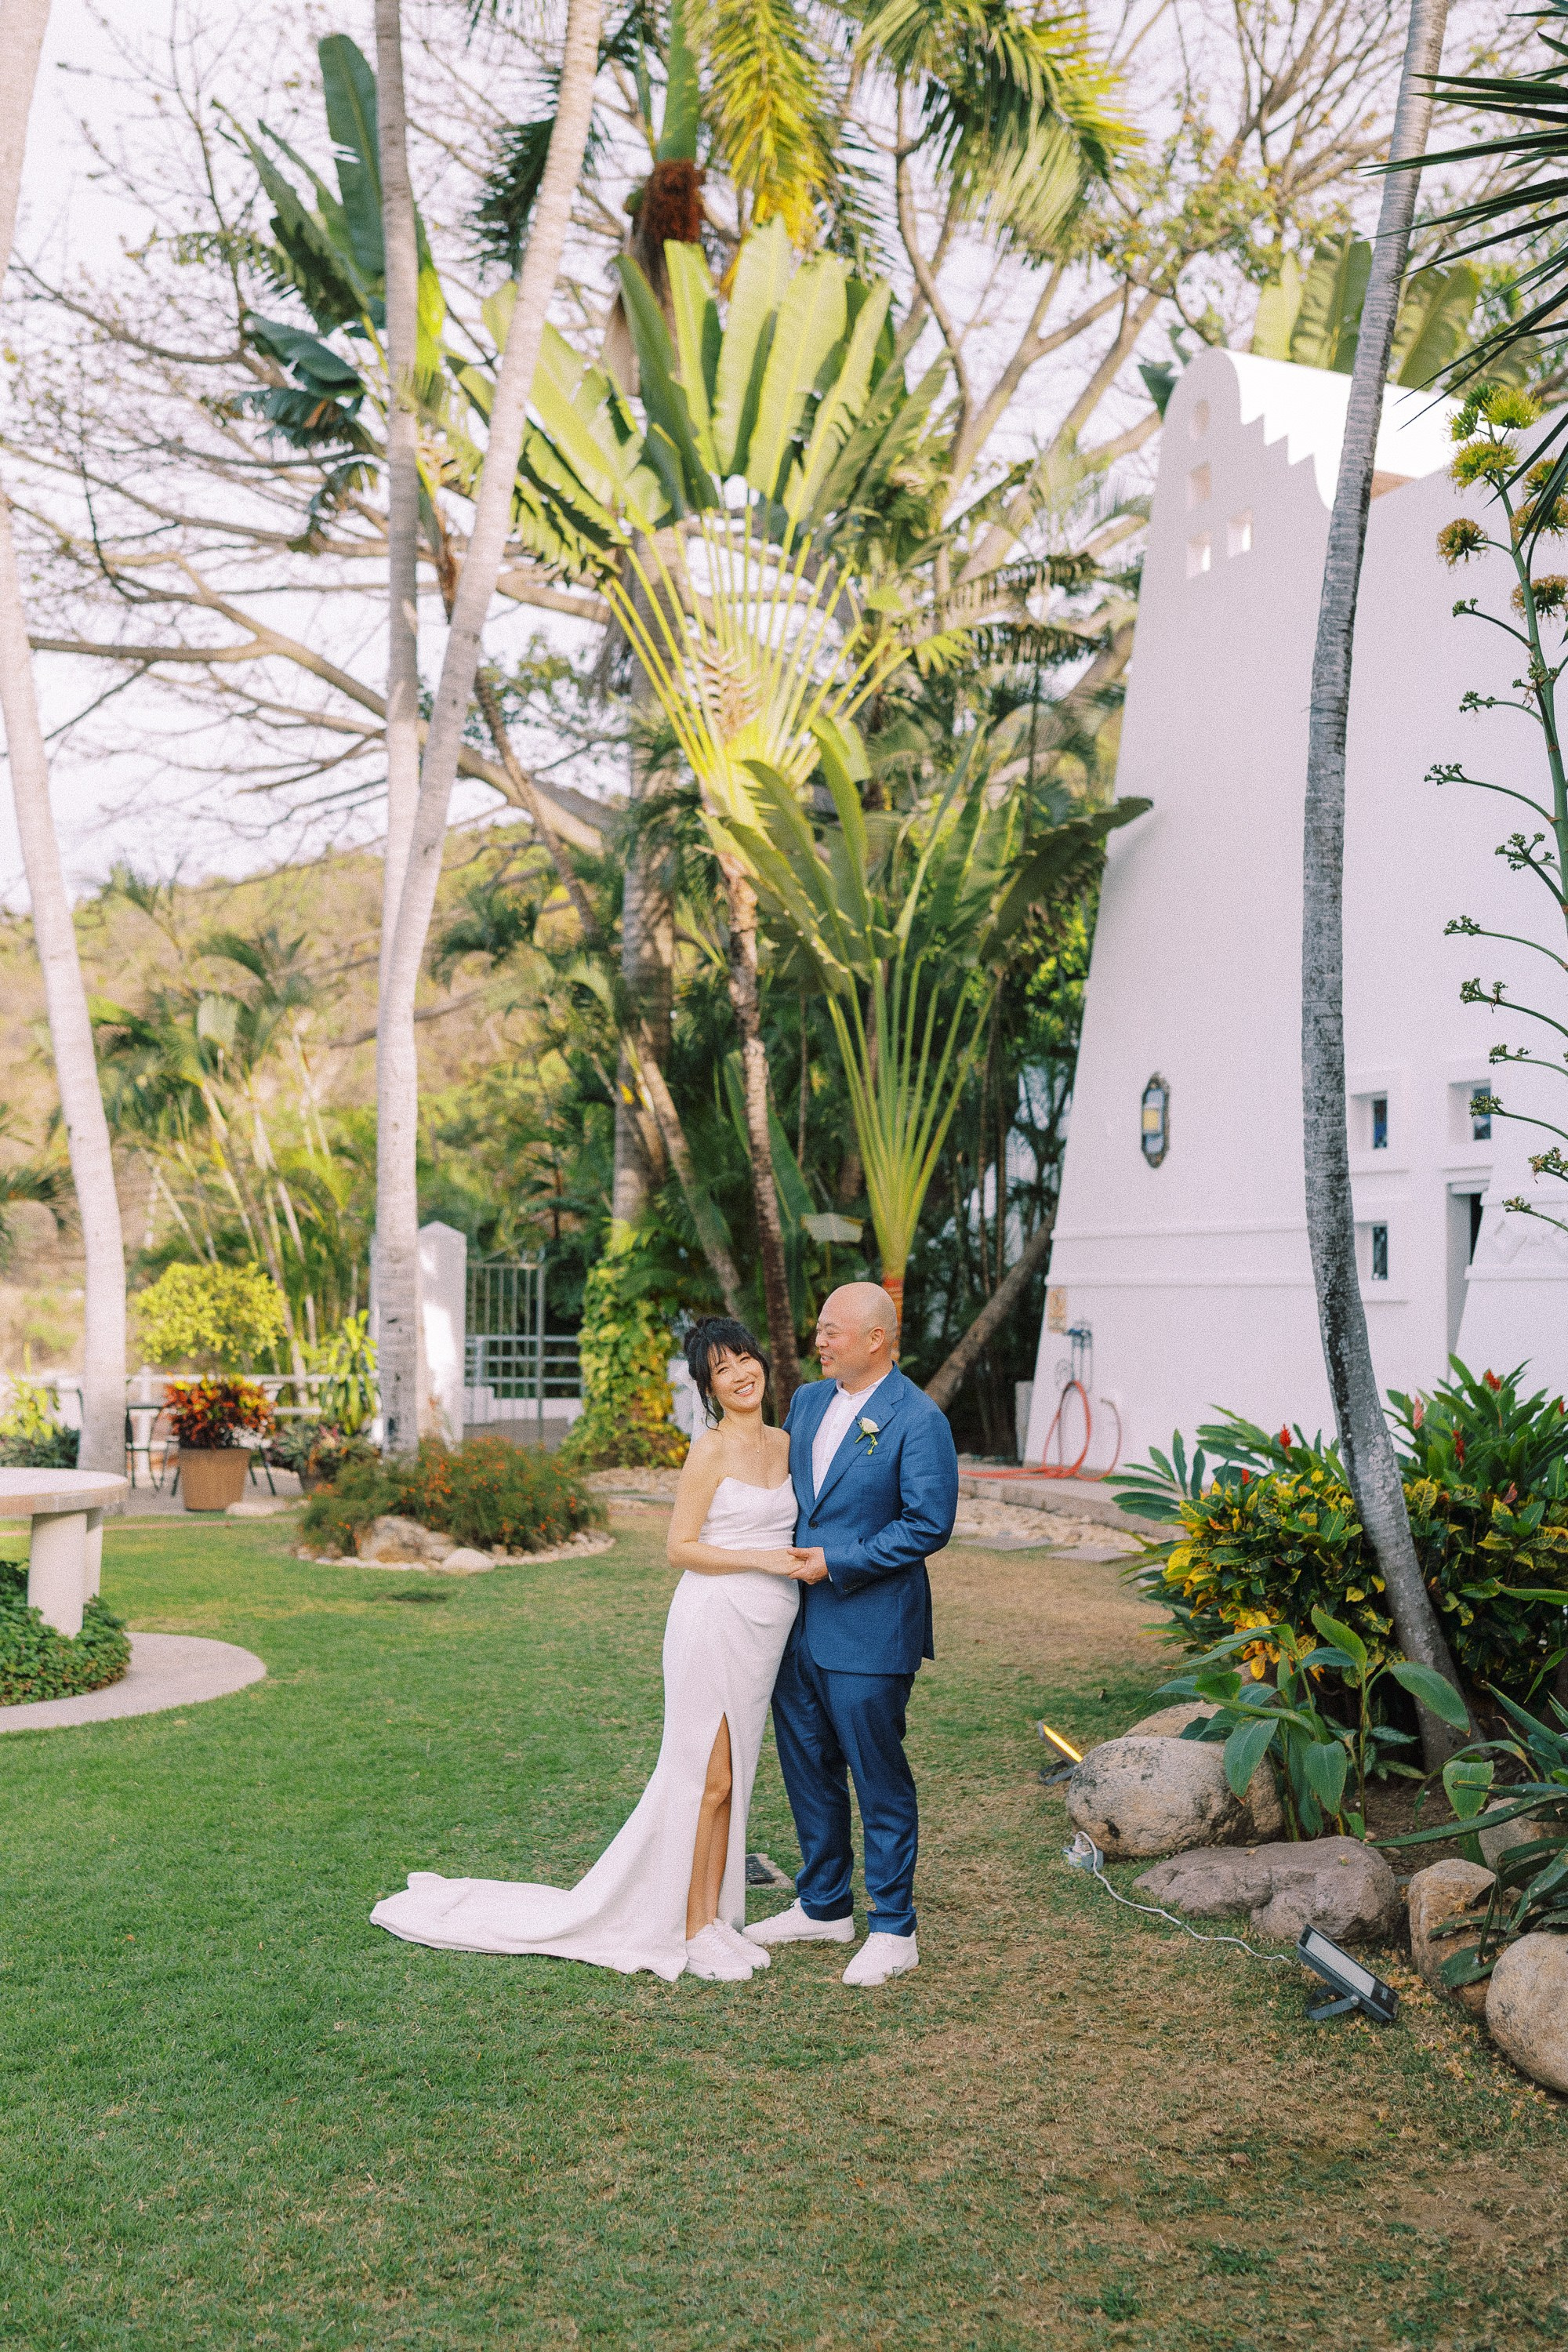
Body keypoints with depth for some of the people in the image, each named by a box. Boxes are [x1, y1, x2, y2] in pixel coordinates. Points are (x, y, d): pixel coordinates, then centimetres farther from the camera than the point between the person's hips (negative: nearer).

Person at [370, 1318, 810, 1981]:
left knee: (732, 1777, 12)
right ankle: (691, 1929, 9)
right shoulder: (710, 1449, -10)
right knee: (706, 1777, -1)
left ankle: (712, 1916, 21)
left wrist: (811, 1559, 4)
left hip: (767, 1627, 7)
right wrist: (763, 1559, -18)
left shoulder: (785, 1444, 10)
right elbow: (680, 1547, -11)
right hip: (714, 1620, -7)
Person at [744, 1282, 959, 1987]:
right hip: (798, 1622, 8)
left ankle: (893, 1930, 15)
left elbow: (929, 1525, -16)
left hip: (868, 1630, -7)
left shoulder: (918, 1421, -14)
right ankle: (823, 1907, 32)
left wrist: (836, 1563, -17)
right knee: (807, 1767, 16)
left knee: (879, 1779, 2)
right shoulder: (807, 1400, 9)